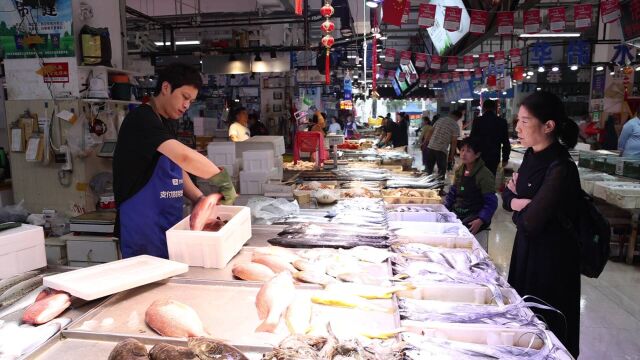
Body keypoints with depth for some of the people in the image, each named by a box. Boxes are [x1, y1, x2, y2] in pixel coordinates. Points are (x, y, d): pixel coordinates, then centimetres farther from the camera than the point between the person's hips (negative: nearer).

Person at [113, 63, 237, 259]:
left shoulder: (169, 123, 13)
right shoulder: (141, 119, -16)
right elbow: (184, 157, -30)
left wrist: (199, 199, 0)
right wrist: (224, 180, -21)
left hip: (171, 225, 9)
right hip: (143, 229, -8)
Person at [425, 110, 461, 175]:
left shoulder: (440, 120, 11)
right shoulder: (455, 126, -3)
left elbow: (430, 132, 12)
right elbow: (454, 142, -7)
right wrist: (451, 155, -1)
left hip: (430, 147, 5)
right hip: (441, 150, -5)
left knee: (428, 169, 15)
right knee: (442, 171, 8)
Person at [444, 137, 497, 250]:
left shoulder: (484, 175, -13)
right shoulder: (459, 170, 8)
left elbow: (491, 202, -15)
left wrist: (480, 221, -28)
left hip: (474, 215, -7)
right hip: (457, 212, 7)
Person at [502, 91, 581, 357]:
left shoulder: (560, 169, -26)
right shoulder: (531, 156, 1)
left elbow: (530, 221, -27)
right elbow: (507, 196, 8)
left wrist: (518, 204, -8)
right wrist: (516, 199, -13)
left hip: (550, 257, -8)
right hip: (527, 246, 8)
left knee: (545, 324, 10)